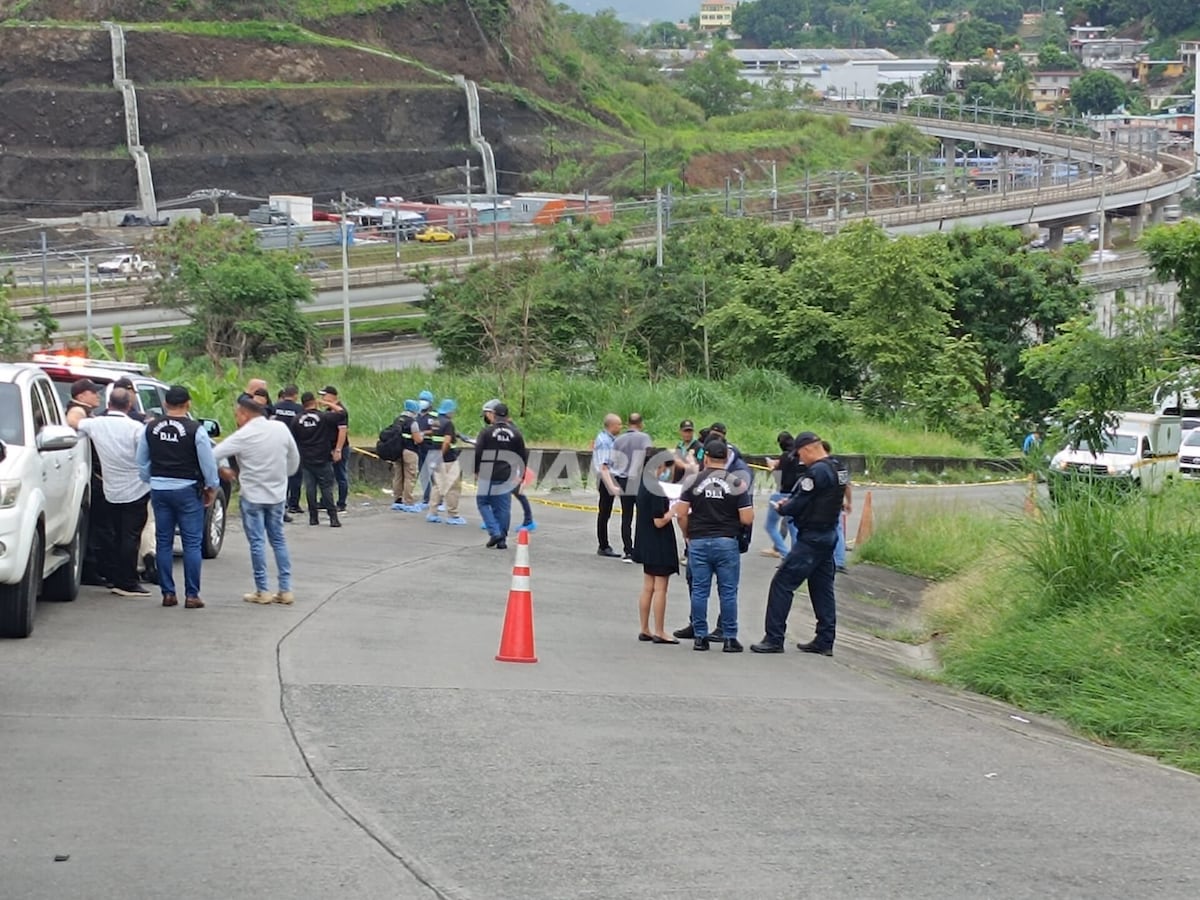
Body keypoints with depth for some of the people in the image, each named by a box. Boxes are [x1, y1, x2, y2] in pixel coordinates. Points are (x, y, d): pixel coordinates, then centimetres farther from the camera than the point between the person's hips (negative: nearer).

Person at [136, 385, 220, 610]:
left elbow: (142, 462, 12)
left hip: (159, 489, 4)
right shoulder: (195, 430, -11)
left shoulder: (151, 429, 3)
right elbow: (208, 463, -8)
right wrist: (212, 488, 6)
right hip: (187, 490, -4)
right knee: (192, 543, 1)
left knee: (163, 542, 10)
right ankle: (191, 595, -2)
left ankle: (168, 593, 10)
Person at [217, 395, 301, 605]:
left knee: (257, 542, 2)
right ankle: (285, 590, 10)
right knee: (278, 540, 12)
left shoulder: (243, 436, -15)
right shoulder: (281, 428, -2)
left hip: (252, 495, -5)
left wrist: (223, 471, 4)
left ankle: (262, 591, 3)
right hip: (277, 493, 5)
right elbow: (294, 462, 6)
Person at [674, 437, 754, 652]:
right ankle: (729, 638, 5)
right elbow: (747, 519, -8)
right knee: (728, 592, 5)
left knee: (699, 590, 7)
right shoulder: (737, 483, -4)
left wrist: (688, 536, 11)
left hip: (698, 541, 1)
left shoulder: (693, 481, -1)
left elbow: (681, 514, -3)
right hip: (727, 542, -1)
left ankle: (700, 637, 8)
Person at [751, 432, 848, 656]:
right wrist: (790, 502, 11)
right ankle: (824, 641, 15)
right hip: (829, 534, 10)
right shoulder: (839, 468, 12)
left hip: (811, 538, -10)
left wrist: (782, 508, 3)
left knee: (782, 583, -6)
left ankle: (774, 639, -6)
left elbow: (798, 505, -17)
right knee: (822, 587, 14)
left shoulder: (817, 471, -18)